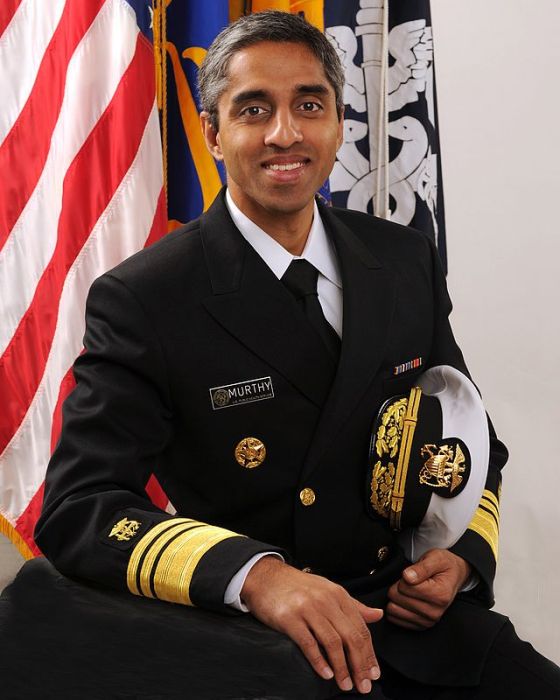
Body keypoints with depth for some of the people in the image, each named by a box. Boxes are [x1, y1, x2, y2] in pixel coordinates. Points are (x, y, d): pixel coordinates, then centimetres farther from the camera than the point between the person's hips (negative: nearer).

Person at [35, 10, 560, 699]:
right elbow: (77, 507, -17)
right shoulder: (142, 300, -11)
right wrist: (256, 573, -32)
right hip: (252, 645, -4)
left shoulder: (408, 263, 4)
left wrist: (464, 553, -4)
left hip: (420, 617, 4)